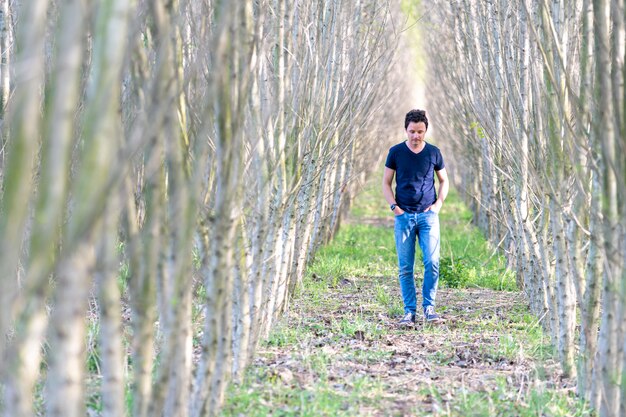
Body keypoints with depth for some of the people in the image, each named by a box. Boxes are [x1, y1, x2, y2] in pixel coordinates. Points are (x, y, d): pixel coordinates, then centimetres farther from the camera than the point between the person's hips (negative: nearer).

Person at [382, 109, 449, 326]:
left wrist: (439, 203, 2)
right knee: (405, 267, 0)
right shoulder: (396, 152, 3)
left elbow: (444, 181, 16)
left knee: (432, 262, -11)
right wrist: (394, 206, -4)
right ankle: (409, 311, 4)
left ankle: (429, 306, 2)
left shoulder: (433, 153, 5)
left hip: (428, 215, 0)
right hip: (404, 216, 0)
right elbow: (386, 183, 8)